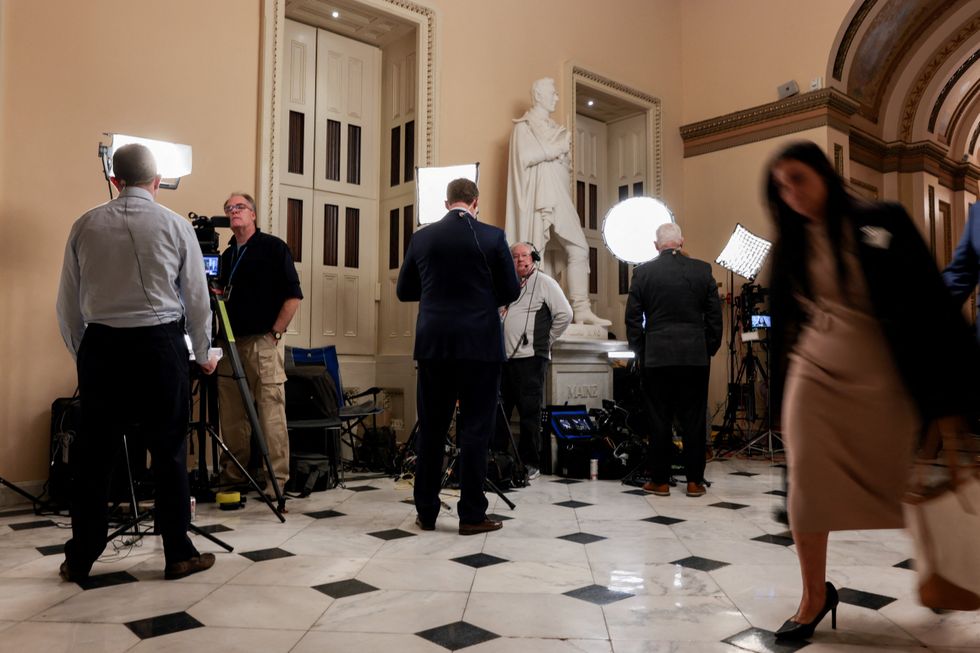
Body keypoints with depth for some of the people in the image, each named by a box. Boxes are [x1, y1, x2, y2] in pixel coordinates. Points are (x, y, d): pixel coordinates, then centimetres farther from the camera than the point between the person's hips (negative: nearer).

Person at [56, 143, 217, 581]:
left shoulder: (85, 226, 5)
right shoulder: (175, 226, 0)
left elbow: (67, 302, 8)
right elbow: (197, 298, 3)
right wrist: (202, 354, 16)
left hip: (101, 346, 2)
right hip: (159, 346, -2)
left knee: (94, 453, 10)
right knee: (168, 451, 5)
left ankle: (80, 559, 20)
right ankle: (178, 554, 13)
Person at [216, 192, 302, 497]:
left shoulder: (273, 247, -1)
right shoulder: (227, 255, 17)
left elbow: (293, 295, -6)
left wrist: (275, 333, -10)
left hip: (263, 343, -6)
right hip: (230, 343, 6)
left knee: (271, 414, -6)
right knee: (231, 416, 10)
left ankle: (277, 479, 0)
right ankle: (232, 476, 20)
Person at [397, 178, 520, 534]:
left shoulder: (421, 237, 4)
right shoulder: (492, 237, -3)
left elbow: (403, 291, 11)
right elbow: (511, 291, 0)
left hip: (434, 344, 3)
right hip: (480, 344, -2)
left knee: (431, 429, 10)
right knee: (475, 429, 3)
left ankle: (426, 511, 16)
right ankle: (471, 514, 7)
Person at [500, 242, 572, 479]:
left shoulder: (544, 282, -1)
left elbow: (565, 314, -6)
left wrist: (545, 340, -2)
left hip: (530, 357, -6)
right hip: (505, 357, 6)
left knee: (529, 412, -2)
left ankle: (530, 464, 6)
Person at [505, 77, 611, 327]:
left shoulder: (554, 128, 24)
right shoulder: (524, 126, 2)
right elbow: (526, 156, -15)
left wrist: (566, 154, 6)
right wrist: (558, 147, -7)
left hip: (559, 198, 7)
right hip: (537, 198, -7)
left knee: (578, 249, -3)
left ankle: (582, 311, -4)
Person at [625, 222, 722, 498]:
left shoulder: (643, 272, -1)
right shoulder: (702, 269, 1)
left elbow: (633, 318, 0)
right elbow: (714, 315, 4)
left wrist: (639, 352, 10)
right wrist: (710, 349, 13)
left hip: (657, 357, -1)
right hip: (696, 356, 1)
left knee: (660, 420, 5)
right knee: (694, 420, 7)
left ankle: (660, 480, 11)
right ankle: (694, 481, 13)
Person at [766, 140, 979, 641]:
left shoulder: (883, 224, -5)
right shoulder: (791, 245, 6)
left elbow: (931, 304, -7)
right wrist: (782, 393, 14)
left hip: (882, 382, -3)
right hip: (814, 374, 3)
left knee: (903, 487, 8)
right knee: (808, 486, -3)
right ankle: (814, 597, 14)